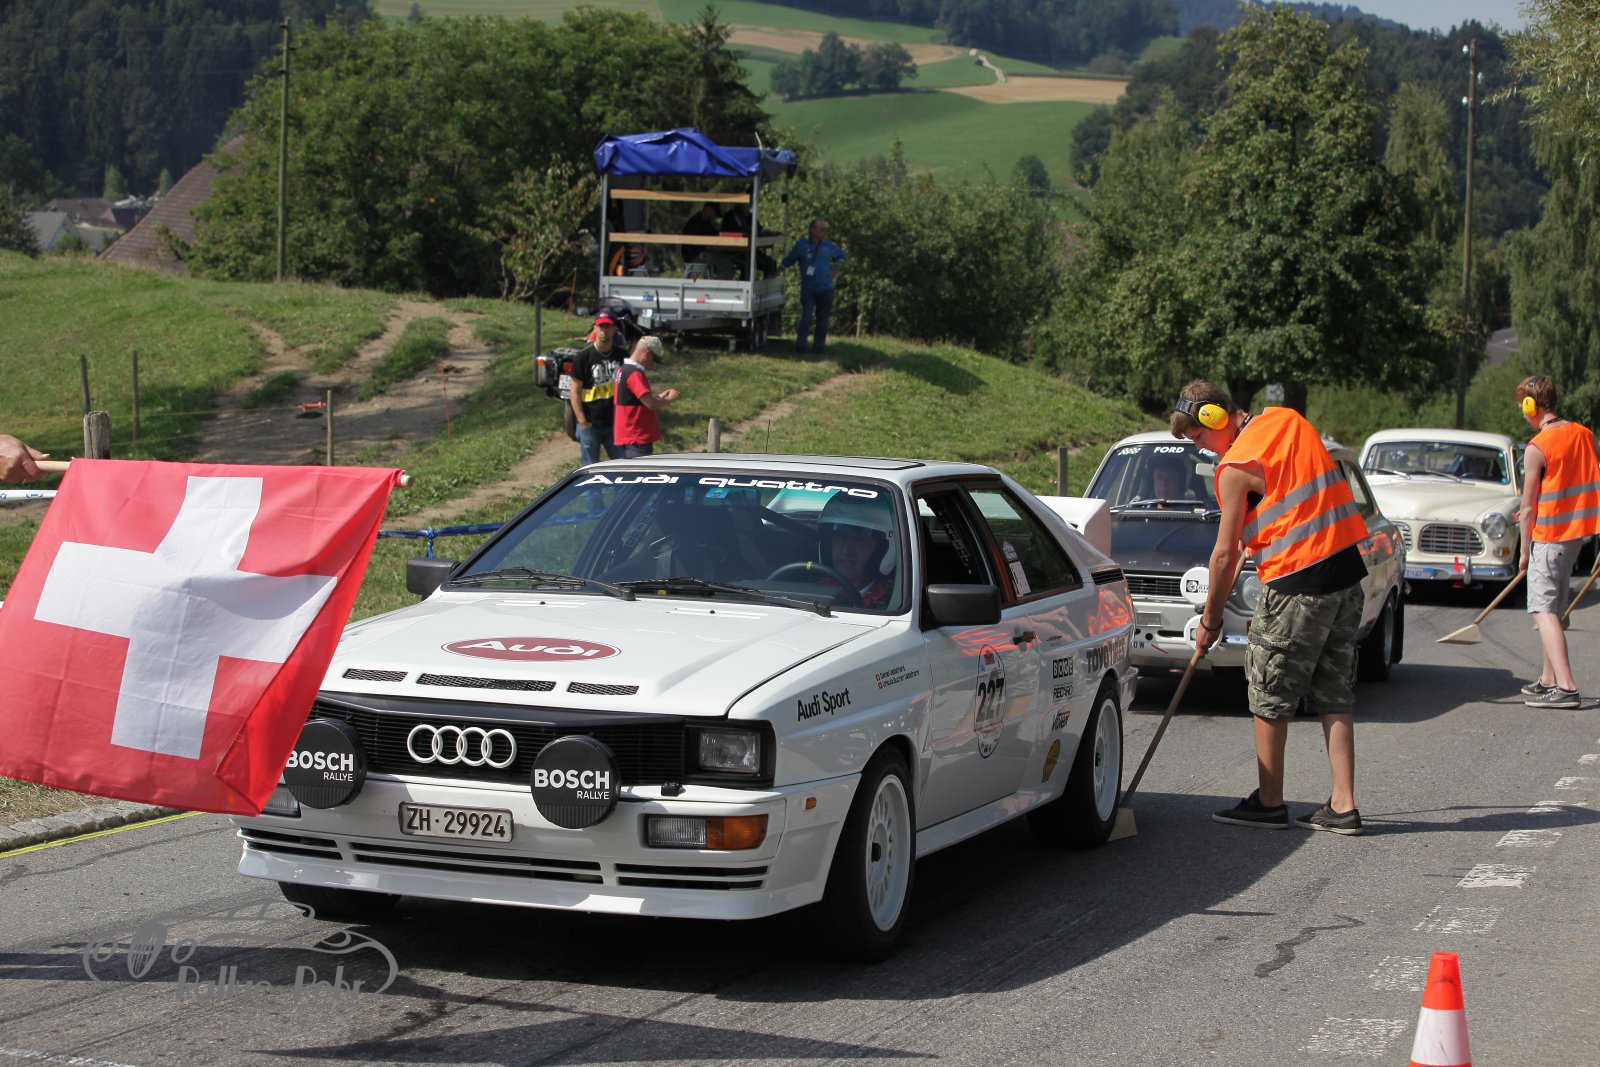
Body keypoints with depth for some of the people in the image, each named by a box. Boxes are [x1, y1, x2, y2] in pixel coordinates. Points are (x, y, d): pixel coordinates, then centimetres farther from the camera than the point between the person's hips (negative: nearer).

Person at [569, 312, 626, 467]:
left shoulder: (621, 356, 4)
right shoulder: (583, 357, -7)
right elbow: (575, 391, -7)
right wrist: (582, 422, -13)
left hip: (614, 423, 4)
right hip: (590, 424, -3)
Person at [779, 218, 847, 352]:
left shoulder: (829, 246, 6)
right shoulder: (802, 244, -3)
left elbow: (841, 256, 24)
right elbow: (787, 261, 6)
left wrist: (834, 271, 12)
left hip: (825, 289, 3)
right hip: (808, 289, -3)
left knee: (822, 320, 7)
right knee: (806, 318, -12)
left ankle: (819, 345, 15)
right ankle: (800, 345, -9)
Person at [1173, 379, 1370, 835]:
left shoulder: (1236, 466, -11)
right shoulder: (1287, 418, 10)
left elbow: (1225, 554, -7)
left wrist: (1210, 621, 2)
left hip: (1297, 585, -8)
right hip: (1347, 570, 8)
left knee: (1270, 694, 6)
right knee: (1335, 695, 10)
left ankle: (1269, 802, 13)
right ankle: (1343, 806, 8)